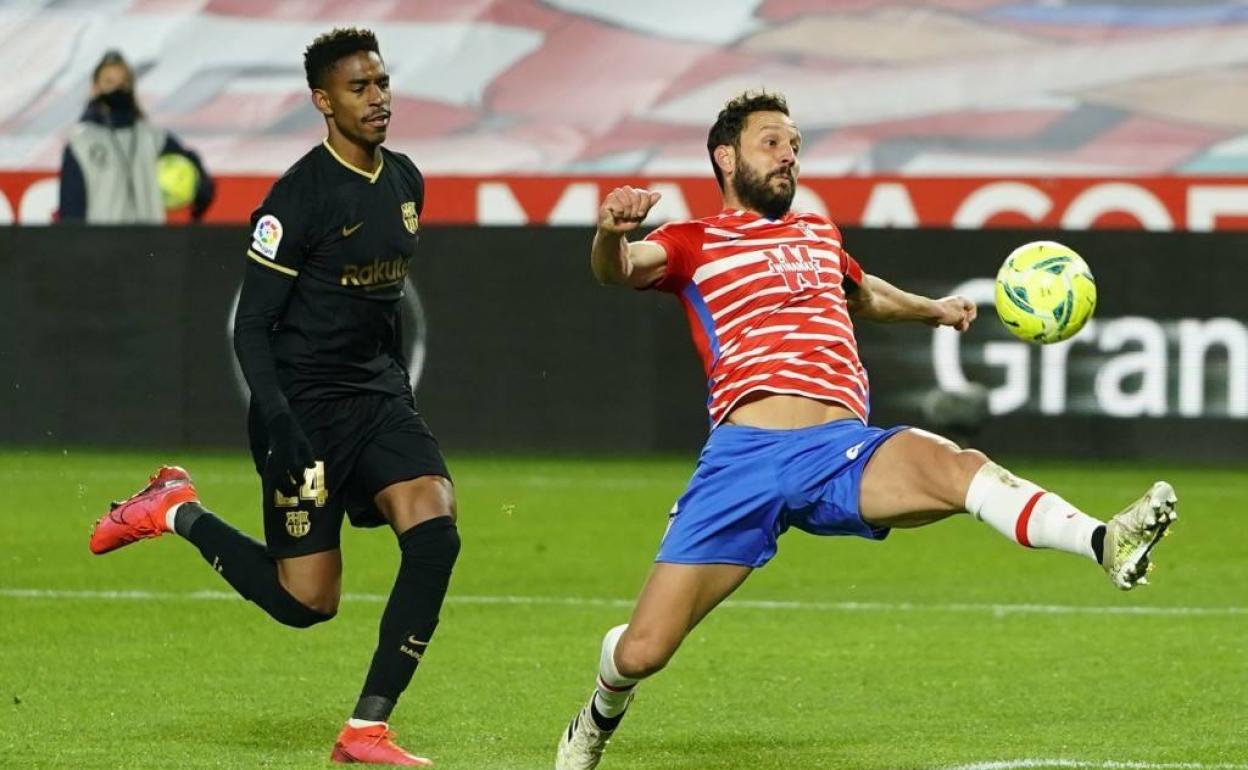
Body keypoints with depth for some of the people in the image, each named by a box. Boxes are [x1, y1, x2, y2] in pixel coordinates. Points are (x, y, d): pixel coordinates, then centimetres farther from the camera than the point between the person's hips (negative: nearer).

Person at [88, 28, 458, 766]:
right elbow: (251, 326, -13)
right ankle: (179, 512, 22)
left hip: (378, 393, 6)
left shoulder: (405, 181, 7)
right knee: (306, 602, -4)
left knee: (435, 533, -18)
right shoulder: (300, 196, -15)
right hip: (306, 405, -6)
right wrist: (278, 422, -23)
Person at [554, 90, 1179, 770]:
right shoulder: (695, 243, 13)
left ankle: (1105, 543, -55)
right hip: (742, 456, -2)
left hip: (843, 454, 2)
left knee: (949, 463, -34)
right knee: (641, 651, -5)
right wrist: (610, 234, -31)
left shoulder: (817, 235, 29)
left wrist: (935, 309, 49)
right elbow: (620, 270, -10)